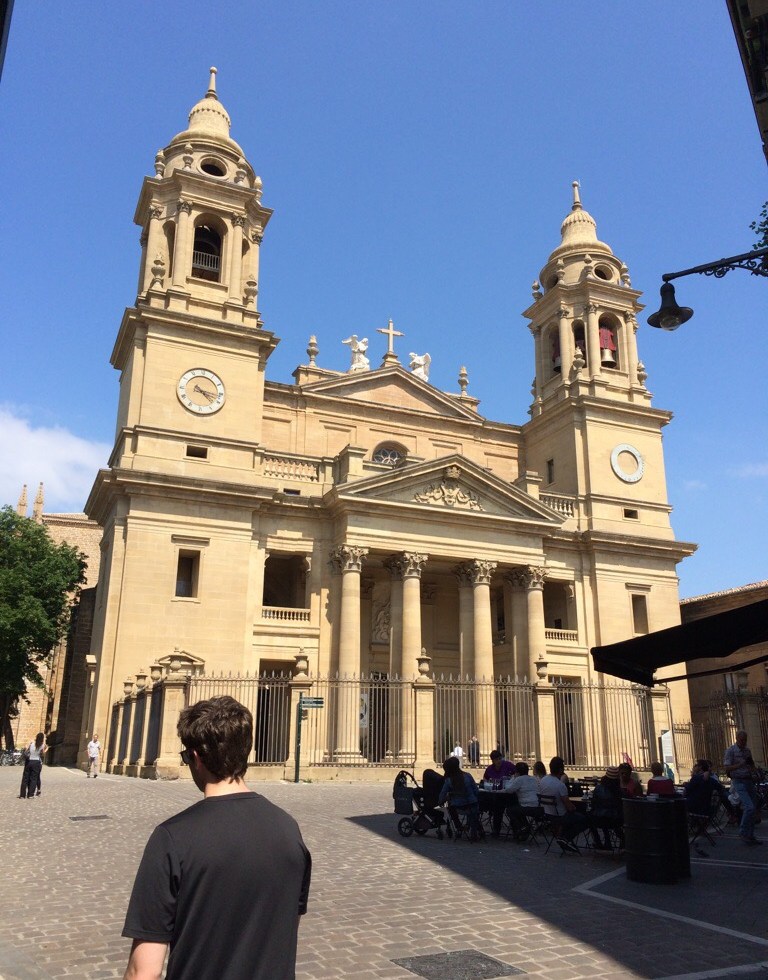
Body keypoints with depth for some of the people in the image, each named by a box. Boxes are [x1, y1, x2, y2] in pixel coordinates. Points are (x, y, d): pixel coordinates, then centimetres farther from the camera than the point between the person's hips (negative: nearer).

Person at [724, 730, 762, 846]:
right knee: (749, 807, -17)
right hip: (738, 782, -7)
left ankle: (750, 835, 19)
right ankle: (743, 833, -2)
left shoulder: (748, 750, 12)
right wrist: (741, 764, -24)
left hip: (749, 781, 7)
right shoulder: (730, 751, -8)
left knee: (753, 809, 8)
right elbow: (727, 768, -12)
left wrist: (753, 769, 1)